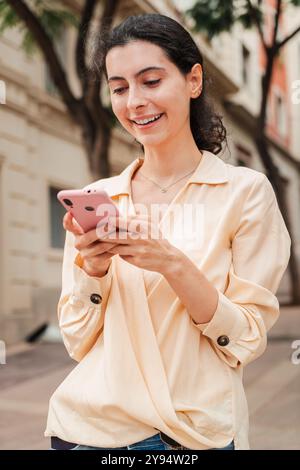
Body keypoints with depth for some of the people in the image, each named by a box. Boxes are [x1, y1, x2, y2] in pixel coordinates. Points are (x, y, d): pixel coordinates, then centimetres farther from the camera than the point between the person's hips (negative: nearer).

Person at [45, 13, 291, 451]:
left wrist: (173, 263, -22)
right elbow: (79, 342, 2)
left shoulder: (246, 191, -7)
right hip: (89, 425, 3)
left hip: (195, 431, -2)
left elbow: (247, 342, -8)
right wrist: (91, 266, -16)